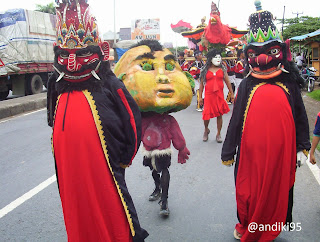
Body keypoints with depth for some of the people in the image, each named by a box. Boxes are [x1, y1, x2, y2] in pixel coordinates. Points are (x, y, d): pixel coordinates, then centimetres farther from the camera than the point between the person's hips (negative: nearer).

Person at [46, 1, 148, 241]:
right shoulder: (57, 87, 7)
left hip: (103, 170, -6)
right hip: (69, 174, 6)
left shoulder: (110, 85, -11)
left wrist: (123, 159, 2)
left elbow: (133, 124, -6)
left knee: (113, 220, 7)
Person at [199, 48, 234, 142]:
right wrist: (200, 97, 3)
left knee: (219, 115, 4)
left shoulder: (222, 70, 6)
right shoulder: (205, 70, 3)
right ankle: (206, 130, 28)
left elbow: (227, 82, 9)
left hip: (220, 95, 1)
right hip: (209, 95, -1)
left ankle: (218, 134, 18)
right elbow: (201, 84, 6)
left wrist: (232, 94, 9)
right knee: (207, 115, -2)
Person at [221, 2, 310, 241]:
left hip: (280, 150, 0)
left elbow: (300, 117, 7)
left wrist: (303, 148, 6)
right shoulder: (247, 84, -2)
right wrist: (228, 151, 3)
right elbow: (236, 120, 0)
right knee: (249, 190, 13)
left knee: (276, 190, 14)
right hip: (251, 150, 0)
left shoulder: (289, 83, 0)